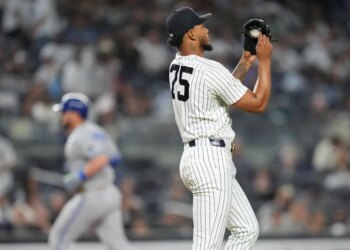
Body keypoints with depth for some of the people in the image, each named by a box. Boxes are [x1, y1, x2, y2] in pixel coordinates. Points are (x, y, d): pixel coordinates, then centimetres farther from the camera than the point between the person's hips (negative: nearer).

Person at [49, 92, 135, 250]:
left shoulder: (81, 136, -14)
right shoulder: (95, 131, 15)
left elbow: (101, 159, -27)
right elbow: (115, 158, 22)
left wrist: (79, 176, -25)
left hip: (92, 197, -9)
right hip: (110, 194, 9)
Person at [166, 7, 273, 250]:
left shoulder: (177, 66, 12)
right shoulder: (210, 70, -16)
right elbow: (258, 104, -8)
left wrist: (247, 61, 22)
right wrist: (265, 60, -2)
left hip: (196, 157, 10)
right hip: (211, 160, -10)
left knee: (247, 230, 14)